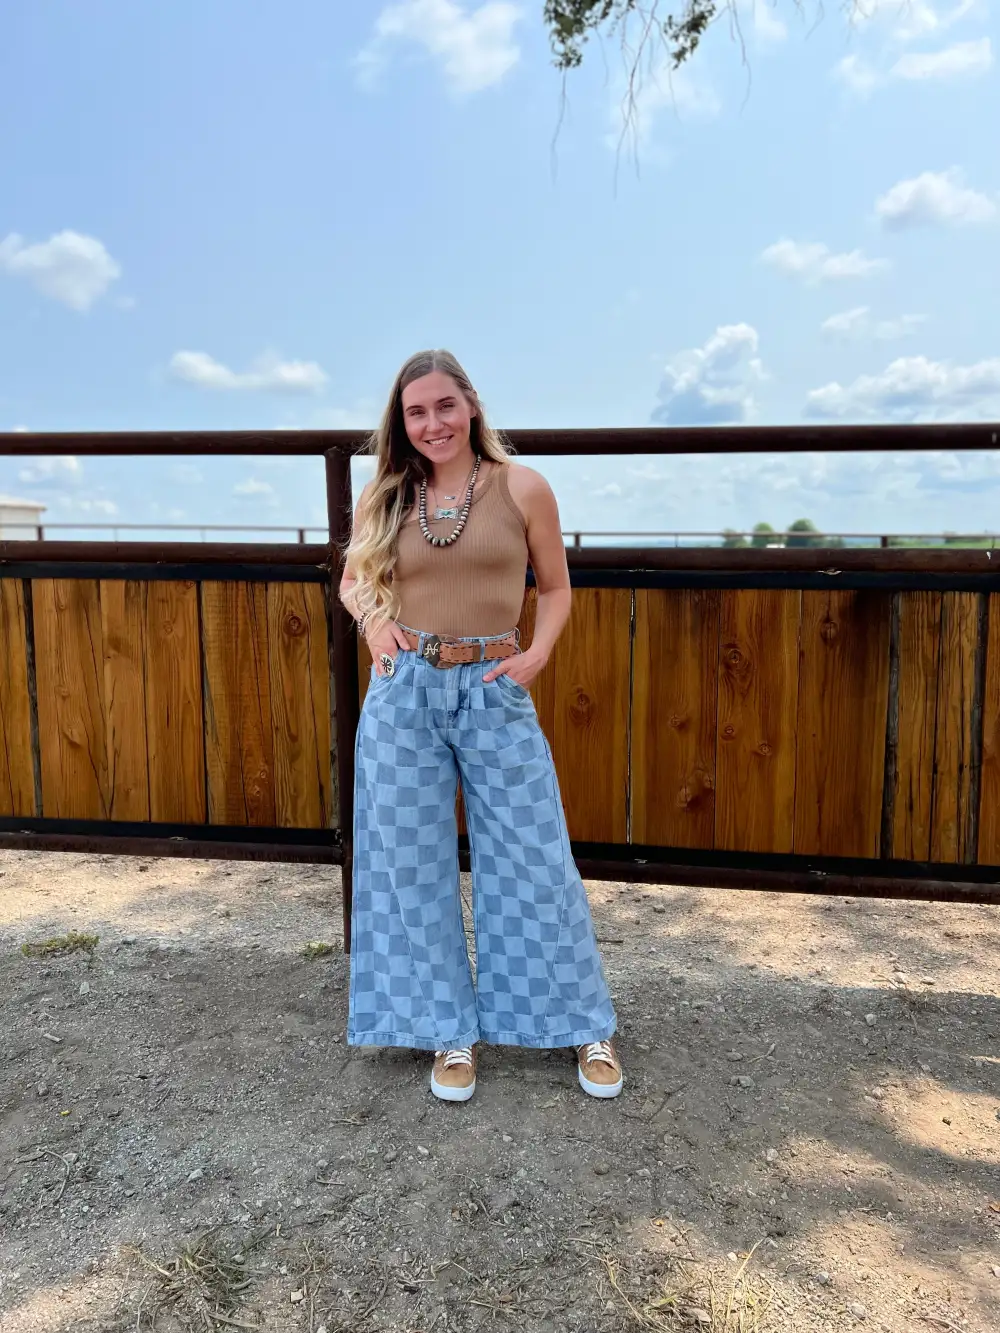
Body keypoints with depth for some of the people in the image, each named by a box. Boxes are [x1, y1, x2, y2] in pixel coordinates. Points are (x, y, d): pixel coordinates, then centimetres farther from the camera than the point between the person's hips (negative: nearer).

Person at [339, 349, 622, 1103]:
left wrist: (538, 654, -8)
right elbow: (352, 578, 18)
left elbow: (556, 588, 8)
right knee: (414, 866, 8)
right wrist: (371, 616, -3)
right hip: (405, 693, 2)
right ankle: (450, 1033, 27)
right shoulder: (385, 497, 5)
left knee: (533, 862, 4)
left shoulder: (522, 487, 0)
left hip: (496, 691, -2)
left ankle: (587, 1029, 24)